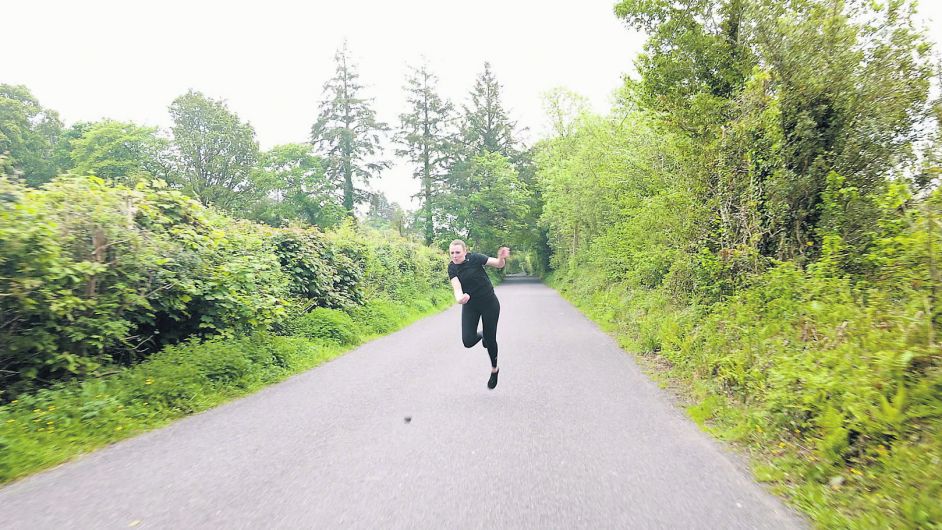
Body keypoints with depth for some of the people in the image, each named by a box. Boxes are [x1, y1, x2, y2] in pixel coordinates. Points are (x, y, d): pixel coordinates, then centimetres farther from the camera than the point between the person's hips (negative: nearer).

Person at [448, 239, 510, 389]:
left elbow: (499, 264, -15)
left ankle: (494, 370, 32)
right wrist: (459, 298, -44)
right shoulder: (452, 268, -8)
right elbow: (457, 287, -21)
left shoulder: (474, 258, -16)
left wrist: (502, 258, -38)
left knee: (490, 340, 5)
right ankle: (482, 336, 27)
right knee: (468, 341, -11)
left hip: (489, 304, -3)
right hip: (470, 306, 3)